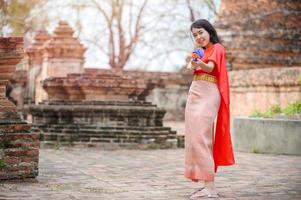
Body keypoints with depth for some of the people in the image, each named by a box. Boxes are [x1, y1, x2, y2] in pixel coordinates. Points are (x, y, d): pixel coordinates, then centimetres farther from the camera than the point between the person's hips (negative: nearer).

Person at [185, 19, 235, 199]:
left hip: (207, 95, -9)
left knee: (200, 138, -18)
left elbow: (211, 67, -20)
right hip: (195, 94, 9)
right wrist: (193, 65, -9)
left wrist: (201, 64, -39)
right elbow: (191, 68, 11)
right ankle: (207, 185, 5)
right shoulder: (202, 51, 24)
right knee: (194, 138, 4)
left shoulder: (217, 48, -1)